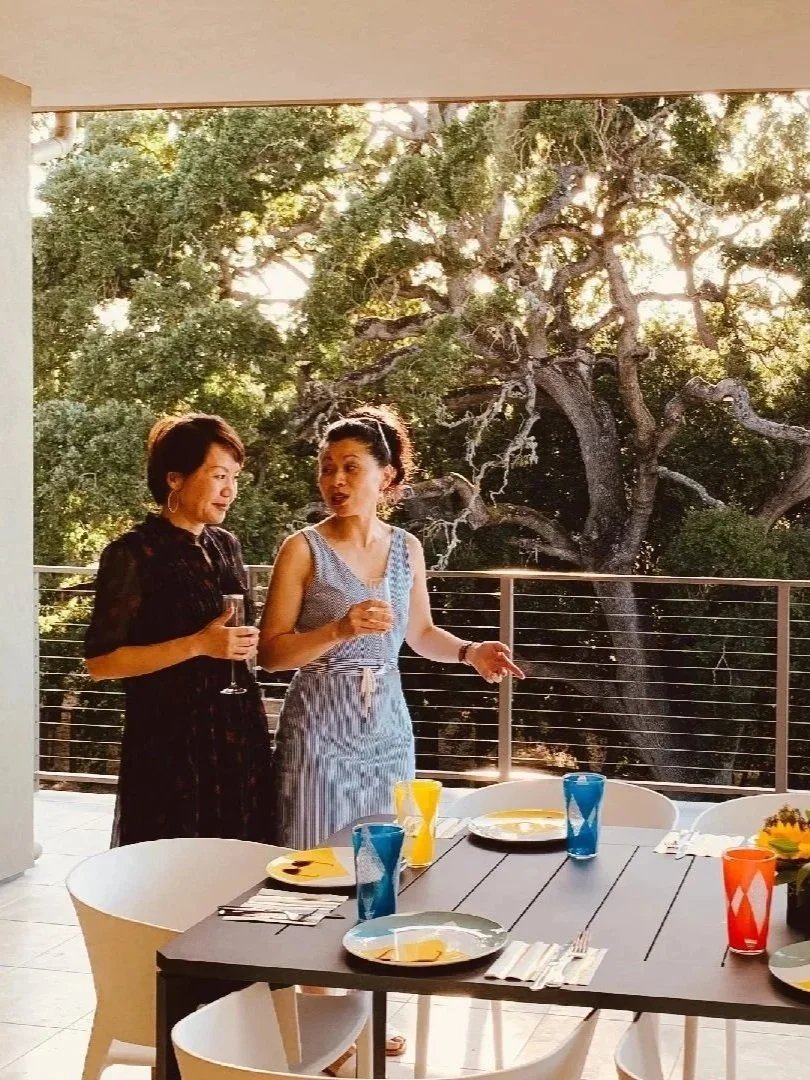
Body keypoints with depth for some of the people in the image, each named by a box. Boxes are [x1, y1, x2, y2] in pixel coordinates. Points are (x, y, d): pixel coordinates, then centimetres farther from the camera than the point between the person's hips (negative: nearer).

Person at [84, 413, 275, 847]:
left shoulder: (226, 545, 11)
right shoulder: (132, 554, -10)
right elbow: (100, 661, -14)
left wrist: (246, 642, 4)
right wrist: (198, 645, -19)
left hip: (239, 735, 7)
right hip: (171, 742, -6)